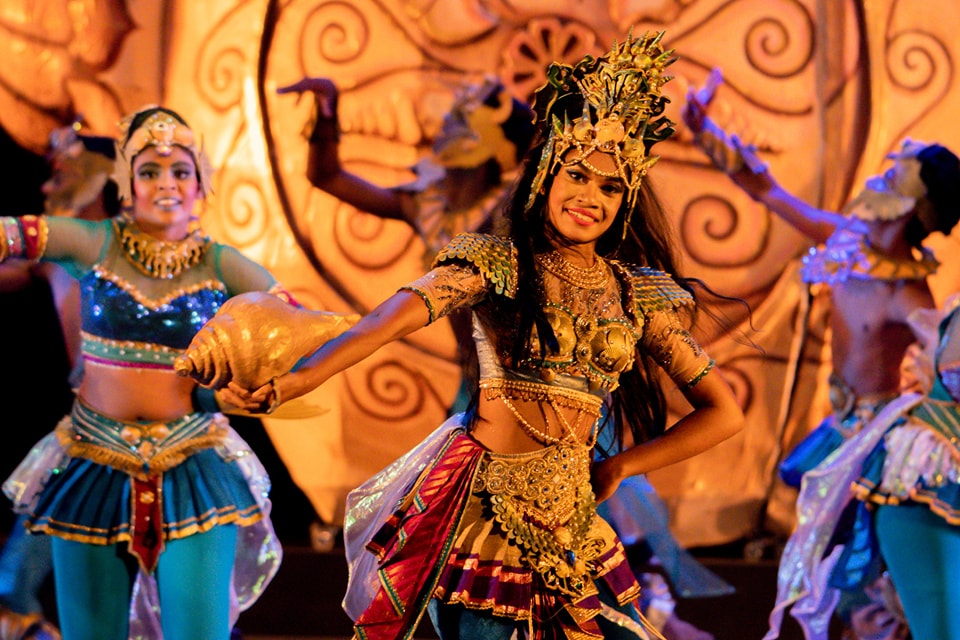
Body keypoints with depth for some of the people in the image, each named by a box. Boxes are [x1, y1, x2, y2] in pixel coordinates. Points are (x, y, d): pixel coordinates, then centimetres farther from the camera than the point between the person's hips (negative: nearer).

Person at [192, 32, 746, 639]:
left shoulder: (638, 293, 8)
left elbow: (724, 412, 12)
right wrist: (292, 382, -32)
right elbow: (401, 313, -18)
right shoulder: (496, 260, -1)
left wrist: (618, 468, 5)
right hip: (480, 507, -4)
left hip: (570, 518, 4)